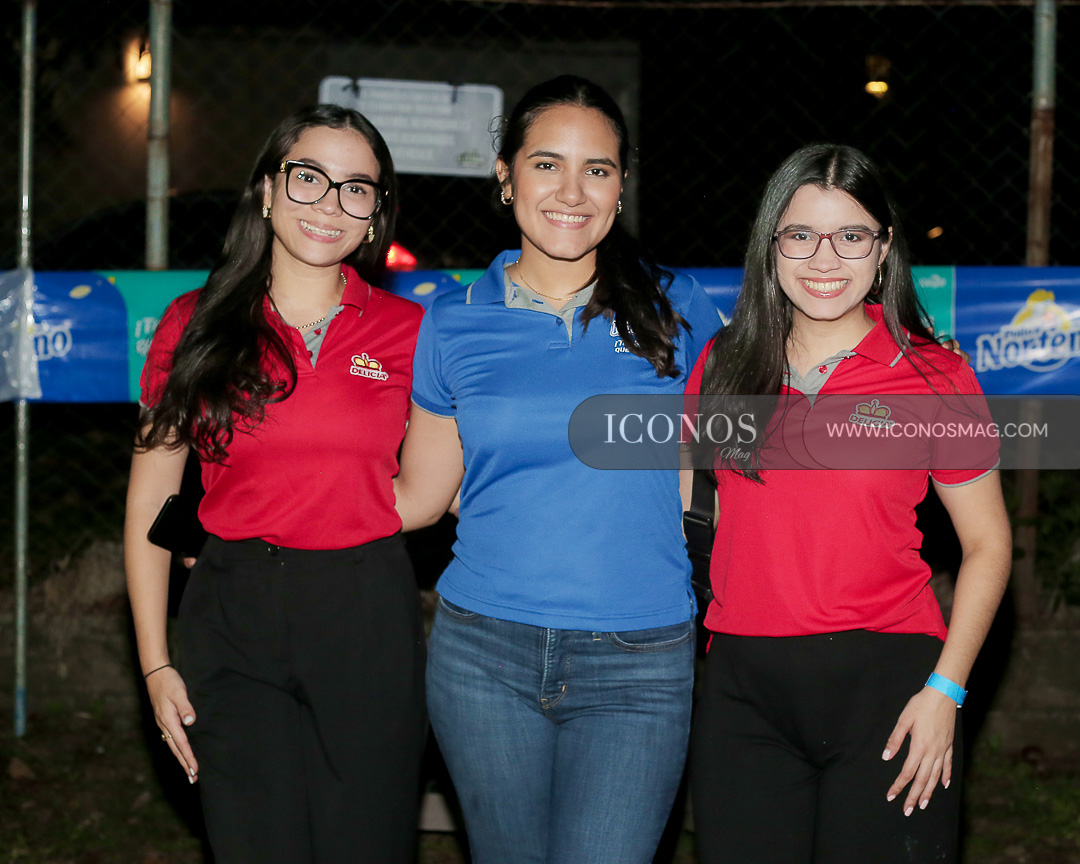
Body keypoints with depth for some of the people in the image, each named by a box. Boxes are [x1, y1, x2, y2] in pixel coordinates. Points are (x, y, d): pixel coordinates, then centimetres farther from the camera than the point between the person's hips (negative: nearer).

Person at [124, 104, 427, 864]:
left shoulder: (407, 332, 4)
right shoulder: (195, 325, 4)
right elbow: (150, 504, 6)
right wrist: (156, 664, 3)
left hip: (370, 624, 0)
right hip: (234, 623, 0)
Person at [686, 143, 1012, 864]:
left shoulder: (934, 377, -2)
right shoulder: (723, 365, 7)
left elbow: (988, 543, 2)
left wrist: (946, 691, -6)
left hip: (884, 684, -3)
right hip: (744, 689, 3)